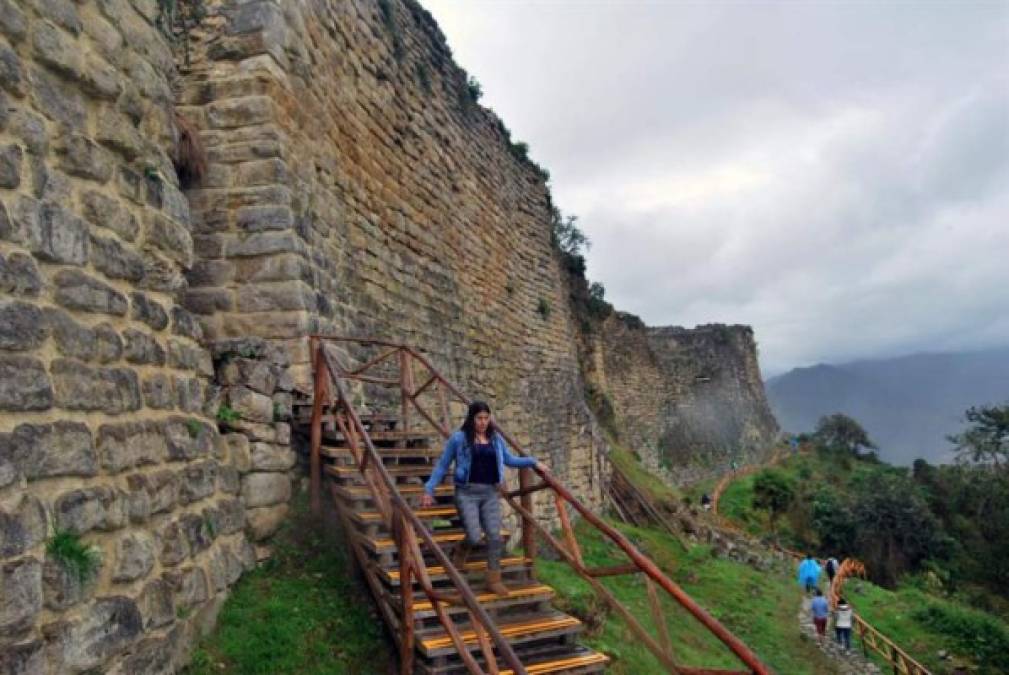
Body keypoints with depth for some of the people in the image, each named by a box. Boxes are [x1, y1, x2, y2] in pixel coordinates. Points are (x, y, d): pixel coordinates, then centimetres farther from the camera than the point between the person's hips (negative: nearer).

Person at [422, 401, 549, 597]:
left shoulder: (496, 438, 8)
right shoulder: (459, 438, -4)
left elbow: (509, 459, 20)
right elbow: (442, 466, 3)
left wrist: (533, 462, 11)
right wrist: (428, 490, 1)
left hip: (490, 493, 4)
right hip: (467, 493, -4)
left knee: (495, 536, 0)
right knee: (474, 537, -12)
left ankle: (494, 580, 14)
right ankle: (461, 551, 25)